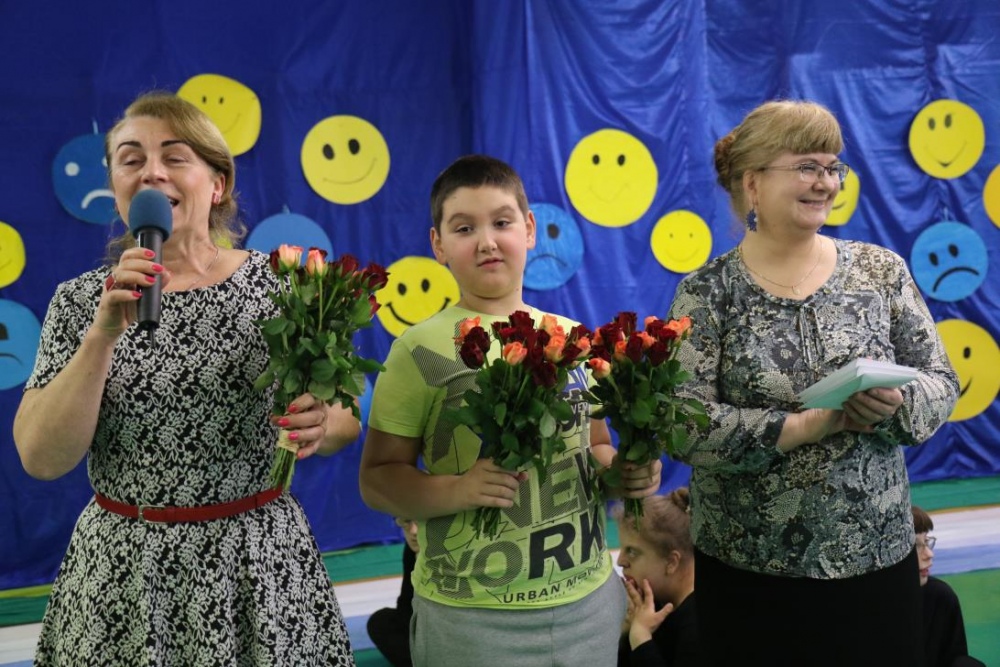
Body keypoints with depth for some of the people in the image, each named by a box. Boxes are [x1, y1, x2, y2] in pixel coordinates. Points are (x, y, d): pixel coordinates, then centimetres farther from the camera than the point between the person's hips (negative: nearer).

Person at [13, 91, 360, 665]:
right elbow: (42, 460, -10)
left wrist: (319, 426, -20)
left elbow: (347, 419, 2)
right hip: (124, 571, 1)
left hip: (256, 562, 0)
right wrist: (103, 334, -21)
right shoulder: (82, 300, -1)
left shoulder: (280, 283, -4)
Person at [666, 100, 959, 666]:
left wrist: (896, 403, -19)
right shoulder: (708, 291, -6)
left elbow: (942, 385, 2)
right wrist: (805, 425, -22)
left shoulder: (881, 270, 1)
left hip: (878, 557, 3)